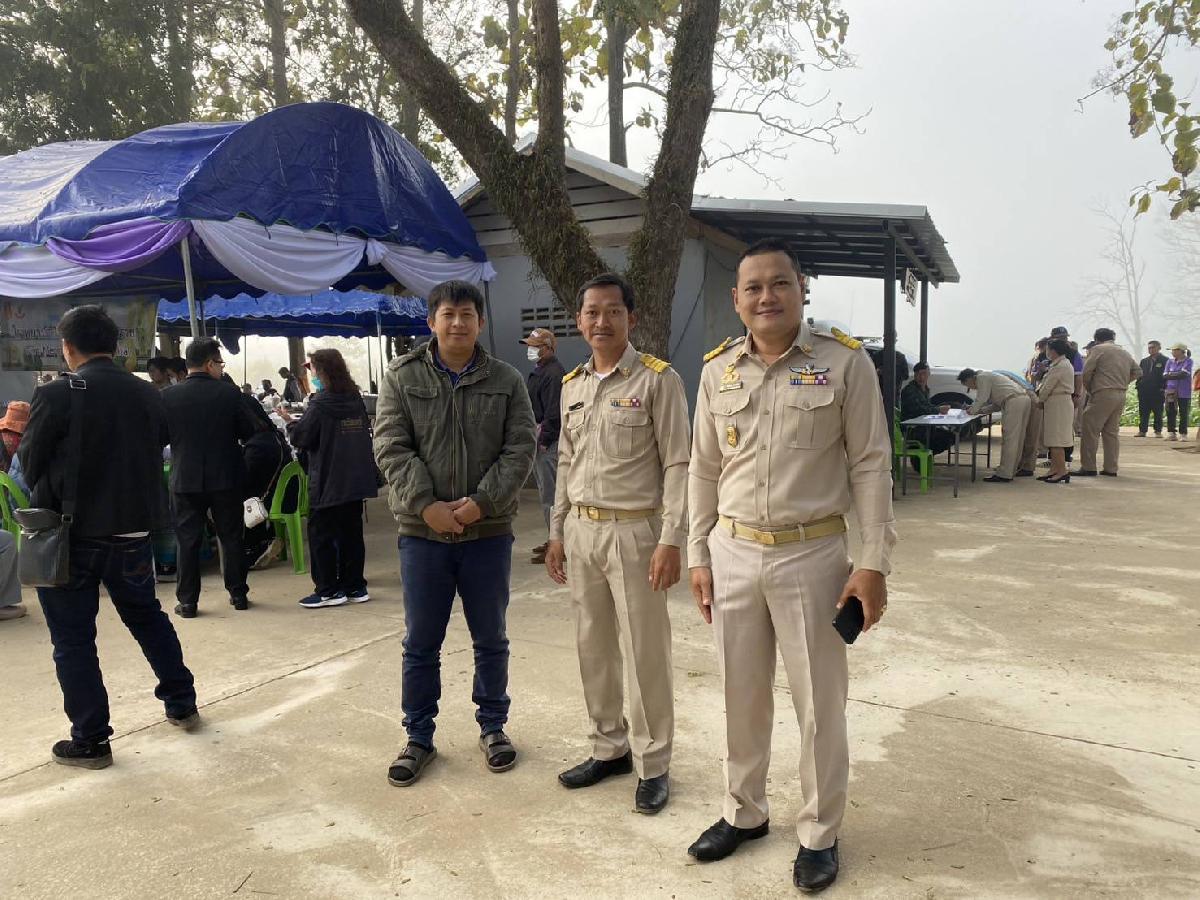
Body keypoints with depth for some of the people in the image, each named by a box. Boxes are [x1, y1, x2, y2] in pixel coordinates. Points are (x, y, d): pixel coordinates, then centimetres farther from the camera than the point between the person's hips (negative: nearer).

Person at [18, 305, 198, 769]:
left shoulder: (57, 395, -14)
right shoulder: (148, 394, 0)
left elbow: (31, 465, -5)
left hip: (71, 535, -4)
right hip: (133, 530, 5)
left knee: (72, 639, 8)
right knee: (147, 616, 22)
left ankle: (90, 740, 15)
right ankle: (181, 704, 31)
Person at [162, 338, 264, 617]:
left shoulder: (168, 396, -6)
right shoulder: (230, 393, -10)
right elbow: (249, 431, -3)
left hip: (185, 479, 1)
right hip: (226, 478, 0)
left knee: (188, 541, 8)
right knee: (231, 537, 12)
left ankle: (187, 602, 11)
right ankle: (238, 594, 20)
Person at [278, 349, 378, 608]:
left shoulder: (320, 404, -14)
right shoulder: (356, 399, 6)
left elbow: (300, 438, -12)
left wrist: (289, 421, 7)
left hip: (328, 480, -7)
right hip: (355, 479, 7)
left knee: (321, 534, 4)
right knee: (351, 532, 12)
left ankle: (329, 591, 6)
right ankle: (355, 587, 17)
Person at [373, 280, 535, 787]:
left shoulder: (506, 381, 3)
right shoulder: (401, 378, 1)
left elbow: (520, 449, -4)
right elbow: (391, 448, -6)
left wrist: (481, 503, -16)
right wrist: (427, 505, -17)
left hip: (488, 532, 1)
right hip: (422, 532, 0)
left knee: (490, 640, 14)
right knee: (420, 644, 11)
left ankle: (492, 727, 32)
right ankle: (419, 738, 27)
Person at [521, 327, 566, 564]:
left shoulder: (554, 373, -15)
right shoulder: (538, 372, 18)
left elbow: (554, 413, -20)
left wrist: (543, 440, -19)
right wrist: (536, 438, 17)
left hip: (549, 442, -11)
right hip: (538, 440, 11)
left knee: (550, 494, -8)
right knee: (546, 493, 16)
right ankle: (554, 539, 25)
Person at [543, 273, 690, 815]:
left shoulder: (658, 380, -8)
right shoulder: (572, 385, 11)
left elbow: (677, 465, -10)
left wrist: (671, 541, -16)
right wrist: (557, 533, 14)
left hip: (634, 531, -6)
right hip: (581, 530, 6)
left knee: (644, 653, 3)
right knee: (593, 647, 15)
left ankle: (652, 765, 19)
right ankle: (609, 748, 32)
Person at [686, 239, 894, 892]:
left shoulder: (846, 362, -6)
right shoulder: (717, 370, 5)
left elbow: (871, 466, -6)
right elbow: (703, 470, 9)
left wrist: (873, 564, -9)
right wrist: (698, 557, 7)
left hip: (812, 554, -3)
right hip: (732, 552, 4)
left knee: (819, 703, 9)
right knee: (740, 695, 17)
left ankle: (819, 835, 30)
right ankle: (744, 812, 38)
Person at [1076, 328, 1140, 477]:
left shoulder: (1097, 349, -1)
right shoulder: (1124, 353, 20)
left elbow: (1087, 372, -8)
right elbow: (1137, 371, 22)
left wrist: (1089, 390, 6)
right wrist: (1123, 382, 18)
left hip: (1103, 394, -7)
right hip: (1121, 394, 7)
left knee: (1090, 430, -4)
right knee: (1112, 432, 12)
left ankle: (1088, 467, -6)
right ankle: (1111, 468, 11)